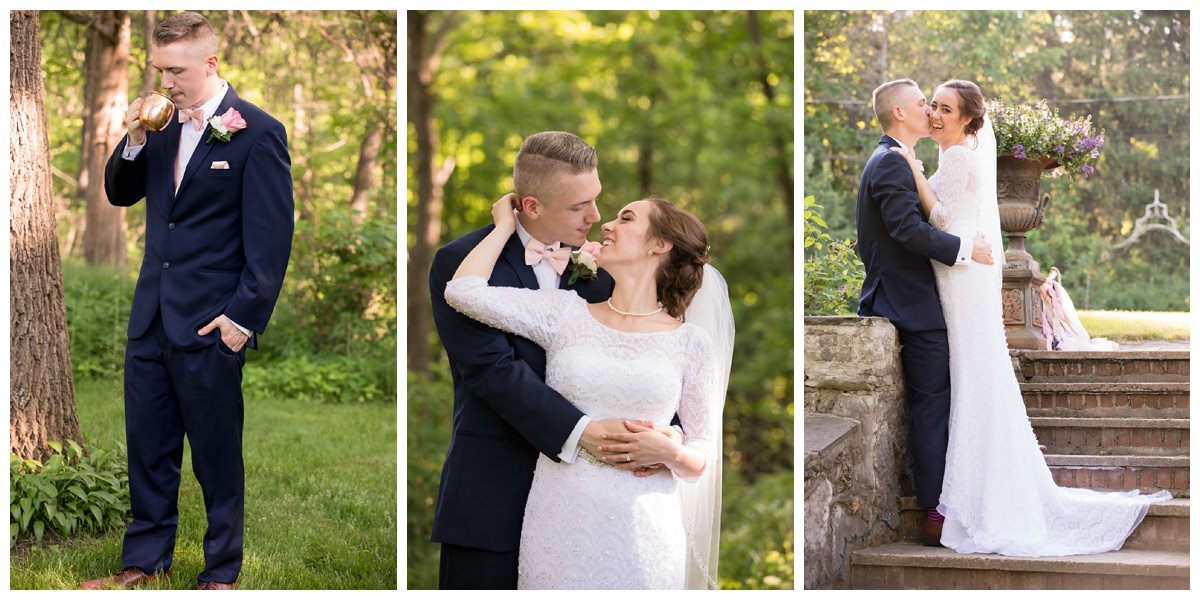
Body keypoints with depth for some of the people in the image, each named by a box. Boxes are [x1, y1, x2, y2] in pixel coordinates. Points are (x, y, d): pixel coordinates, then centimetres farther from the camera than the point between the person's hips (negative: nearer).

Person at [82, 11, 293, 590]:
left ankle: (221, 572, 19)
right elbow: (120, 194, 17)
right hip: (151, 318, 6)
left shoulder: (257, 132, -12)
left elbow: (272, 238, -13)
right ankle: (145, 560, 28)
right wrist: (134, 142, -2)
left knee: (217, 455, 5)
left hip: (210, 325, -6)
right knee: (147, 446, 14)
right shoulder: (163, 124, 8)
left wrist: (244, 316, -16)